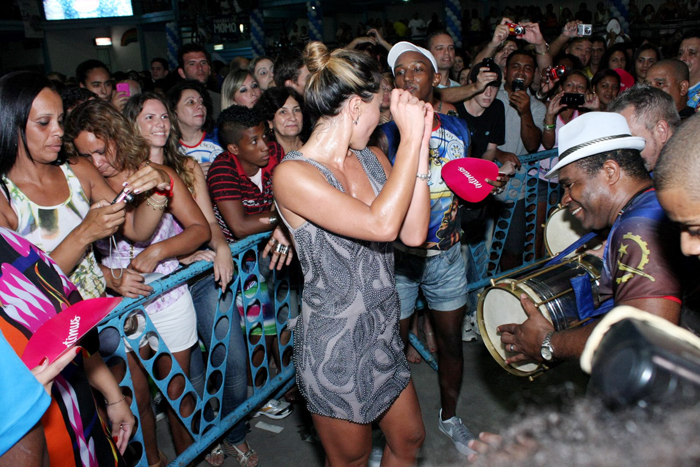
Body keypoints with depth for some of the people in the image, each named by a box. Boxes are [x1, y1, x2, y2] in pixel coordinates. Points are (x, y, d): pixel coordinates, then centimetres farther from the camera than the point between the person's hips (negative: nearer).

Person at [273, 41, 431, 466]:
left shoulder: (373, 159, 1)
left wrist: (420, 146, -12)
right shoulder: (292, 174, -21)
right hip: (335, 345, -7)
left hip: (383, 331, 7)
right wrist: (411, 138, -26)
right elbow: (380, 225, -33)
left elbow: (413, 234, -8)